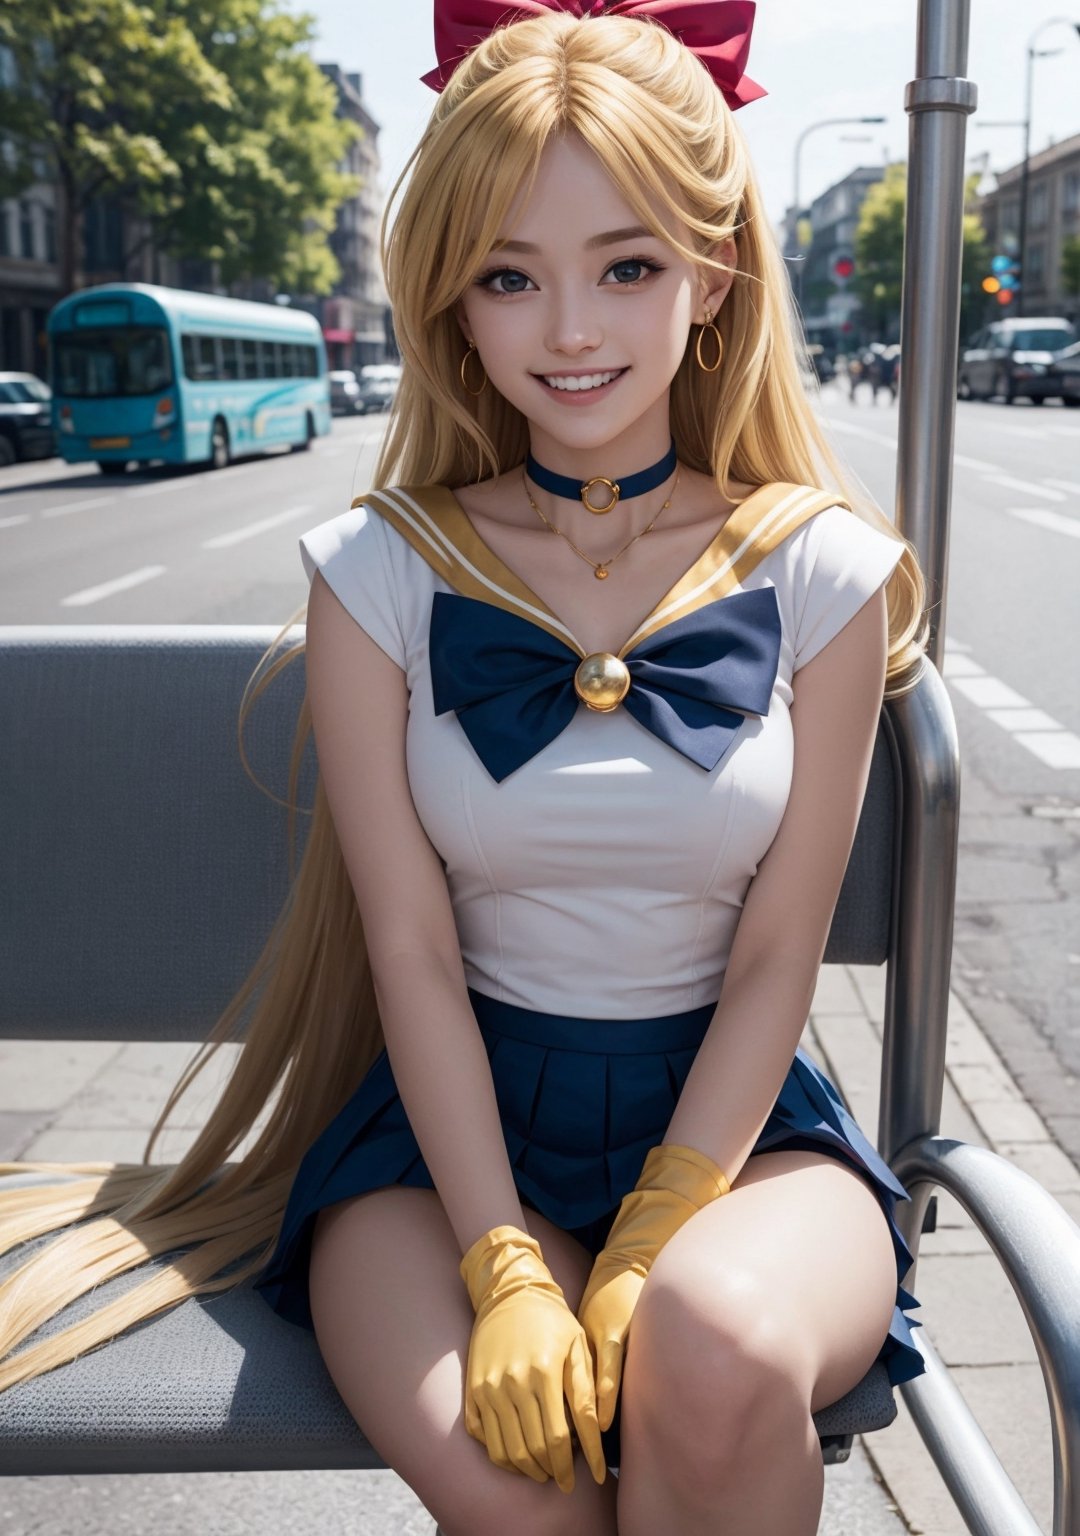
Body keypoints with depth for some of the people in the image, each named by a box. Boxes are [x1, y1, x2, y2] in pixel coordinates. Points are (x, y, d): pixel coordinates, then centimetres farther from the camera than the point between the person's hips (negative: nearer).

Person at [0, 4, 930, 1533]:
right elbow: (413, 950, -6)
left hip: (737, 1113, 1)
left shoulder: (820, 570, -3)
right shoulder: (380, 573, -3)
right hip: (458, 1112, 0)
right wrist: (505, 1265, -15)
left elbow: (776, 953, -3)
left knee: (723, 1355, -32)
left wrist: (651, 1246, -13)